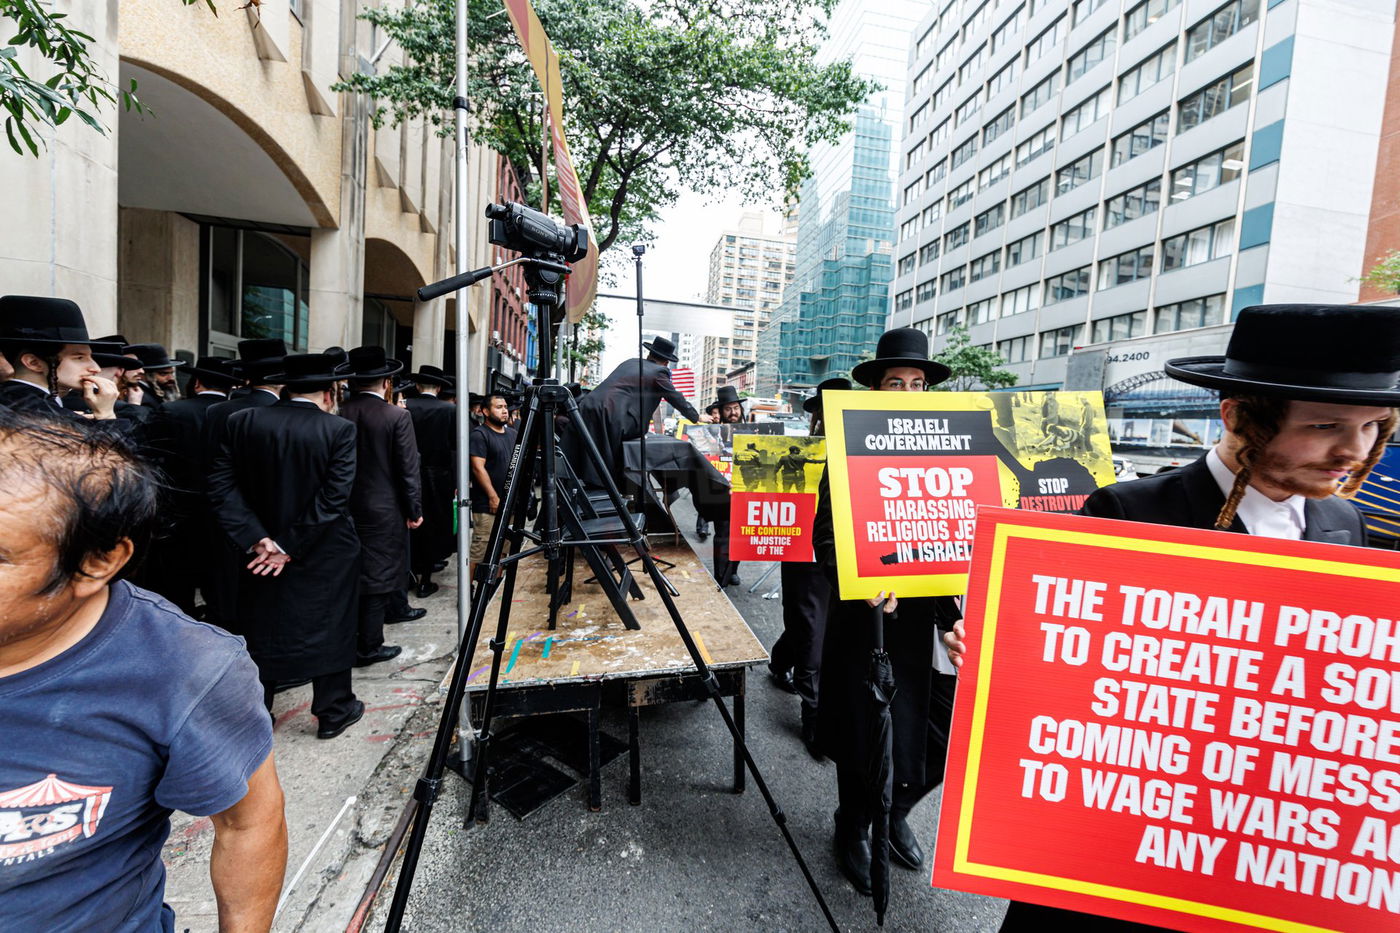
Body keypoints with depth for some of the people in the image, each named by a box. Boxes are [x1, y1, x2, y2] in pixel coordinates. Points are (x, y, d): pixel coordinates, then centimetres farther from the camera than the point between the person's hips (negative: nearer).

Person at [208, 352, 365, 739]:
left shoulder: (242, 422, -3)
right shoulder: (339, 430, -15)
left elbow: (222, 485, -6)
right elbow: (333, 499, -20)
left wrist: (258, 538, -10)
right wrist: (293, 547, -13)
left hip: (264, 547, 4)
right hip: (325, 553, -3)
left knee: (262, 627, 18)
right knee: (329, 625, 11)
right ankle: (333, 711, 24)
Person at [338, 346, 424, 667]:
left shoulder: (337, 413, -3)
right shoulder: (397, 416, -13)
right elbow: (409, 469, -12)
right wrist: (414, 510, -2)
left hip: (344, 508, 5)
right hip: (384, 509, -4)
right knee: (378, 577, 6)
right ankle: (369, 647, 14)